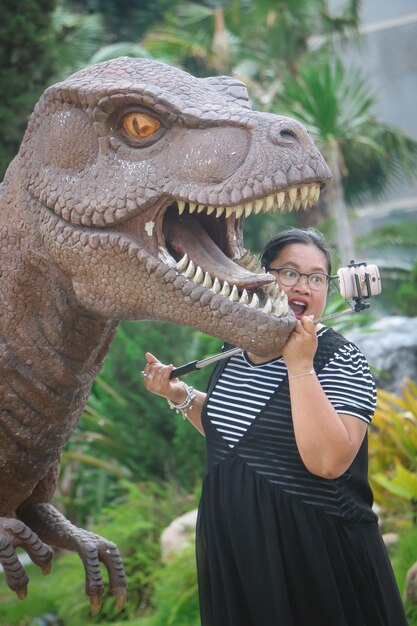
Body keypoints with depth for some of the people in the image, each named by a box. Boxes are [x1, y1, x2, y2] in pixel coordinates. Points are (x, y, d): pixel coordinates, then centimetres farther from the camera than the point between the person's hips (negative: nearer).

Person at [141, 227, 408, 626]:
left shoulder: (342, 361, -13)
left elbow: (327, 461, -27)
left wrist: (299, 366, -26)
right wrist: (181, 396, 4)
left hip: (313, 547, -6)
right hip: (231, 544, 6)